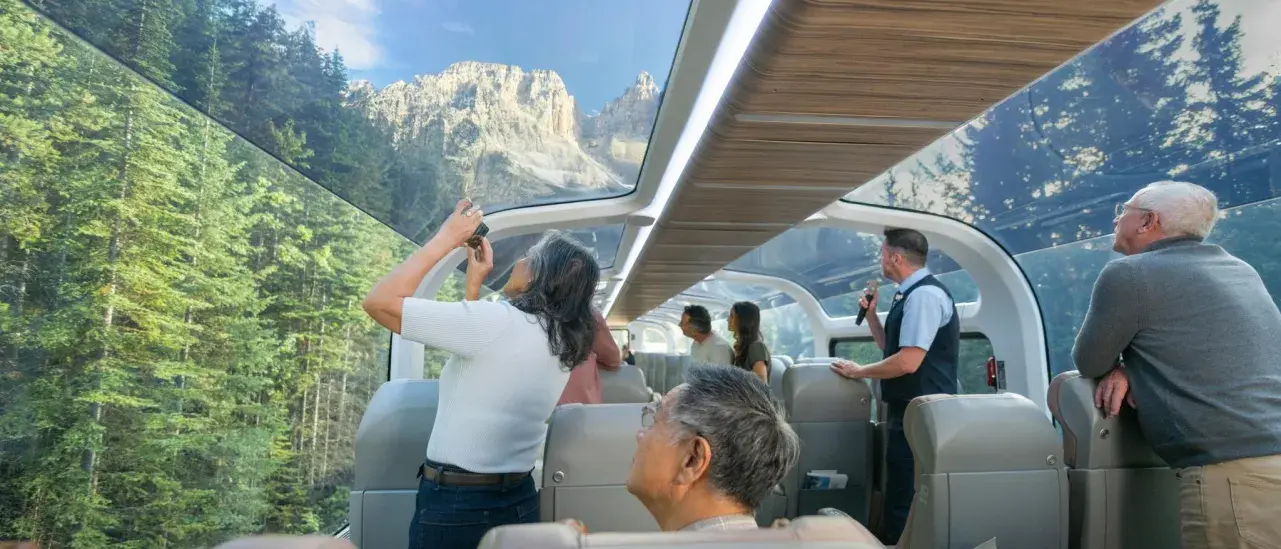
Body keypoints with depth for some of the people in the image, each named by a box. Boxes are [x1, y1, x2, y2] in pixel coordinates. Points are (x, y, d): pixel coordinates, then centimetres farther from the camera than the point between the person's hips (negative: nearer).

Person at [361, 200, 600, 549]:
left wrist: (446, 239, -9)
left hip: (454, 506, -6)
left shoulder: (499, 321, -20)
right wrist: (474, 284, 12)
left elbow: (380, 301, -16)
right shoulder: (562, 346, 2)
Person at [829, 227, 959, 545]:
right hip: (911, 409, 11)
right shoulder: (911, 294, 13)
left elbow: (908, 361, -24)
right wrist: (871, 314, 10)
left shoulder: (924, 294, -17)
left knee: (904, 500, -5)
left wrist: (858, 372, -12)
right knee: (903, 493, 19)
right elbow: (892, 349, 23)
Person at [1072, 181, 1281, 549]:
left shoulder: (1128, 274, -8)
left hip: (1234, 476, -8)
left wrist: (1119, 363, 22)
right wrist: (1128, 365, 7)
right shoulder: (1240, 271, 18)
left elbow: (1089, 364, 1)